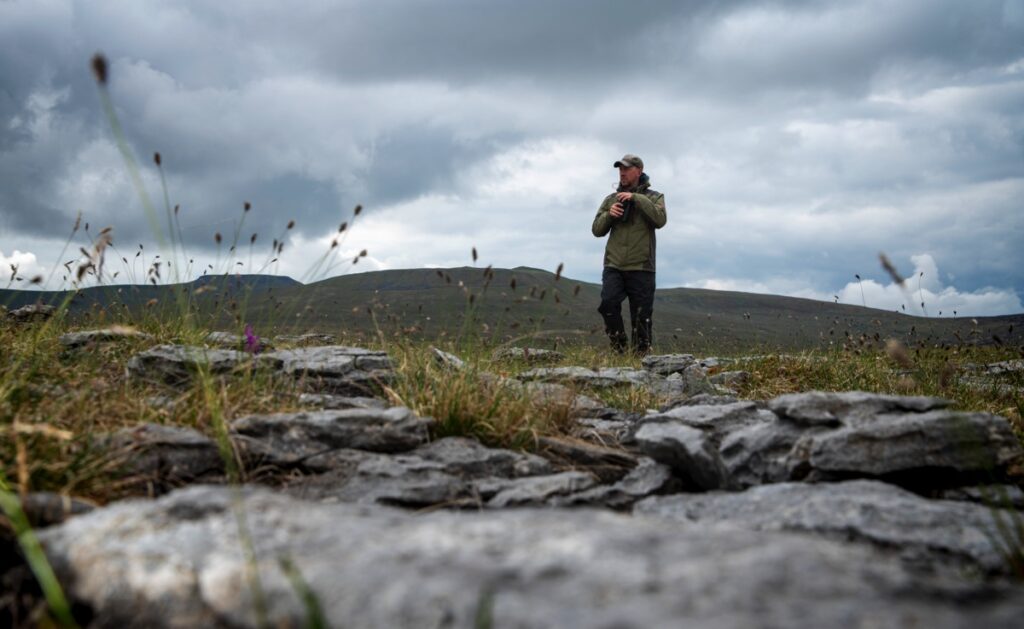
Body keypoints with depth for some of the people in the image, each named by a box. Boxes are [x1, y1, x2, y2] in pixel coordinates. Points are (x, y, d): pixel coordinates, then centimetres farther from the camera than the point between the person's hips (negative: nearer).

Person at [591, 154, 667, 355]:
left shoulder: (653, 197, 8)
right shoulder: (611, 199, 16)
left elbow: (660, 220, -12)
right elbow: (597, 230, 14)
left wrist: (637, 199, -15)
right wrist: (609, 214, -6)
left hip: (641, 267, -2)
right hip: (613, 265, 2)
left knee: (641, 317, 0)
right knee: (608, 303, -19)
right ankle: (619, 348, -5)